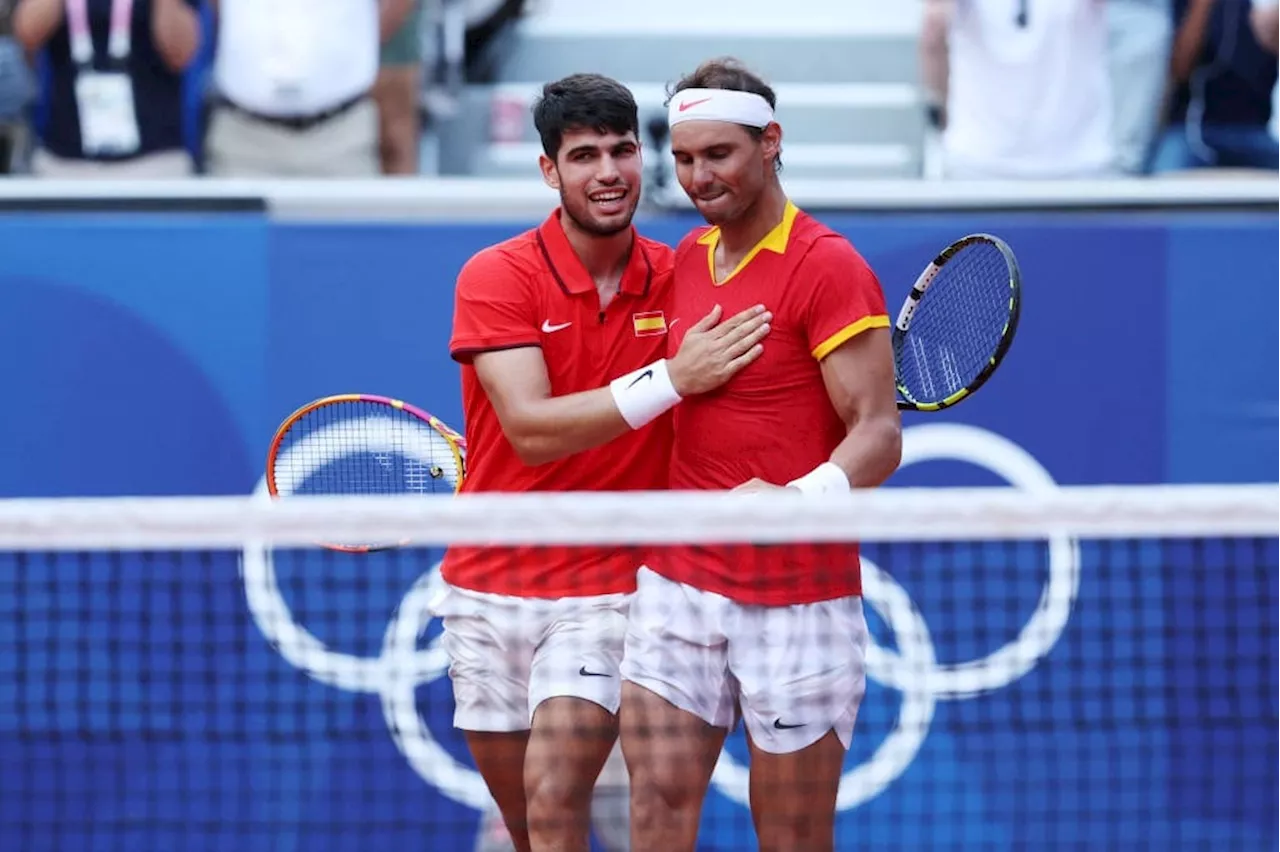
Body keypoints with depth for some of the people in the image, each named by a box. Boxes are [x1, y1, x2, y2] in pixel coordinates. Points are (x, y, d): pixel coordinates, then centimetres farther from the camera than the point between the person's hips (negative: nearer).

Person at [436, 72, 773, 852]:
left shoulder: (679, 281, 0)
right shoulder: (495, 277, -8)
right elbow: (532, 430, -19)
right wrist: (672, 379, -27)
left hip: (606, 592, 0)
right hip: (490, 589, 0)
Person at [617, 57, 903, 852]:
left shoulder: (829, 267, -11)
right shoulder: (685, 260, 11)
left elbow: (879, 434, -18)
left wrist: (799, 498, -34)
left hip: (798, 600, -6)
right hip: (678, 585, 6)